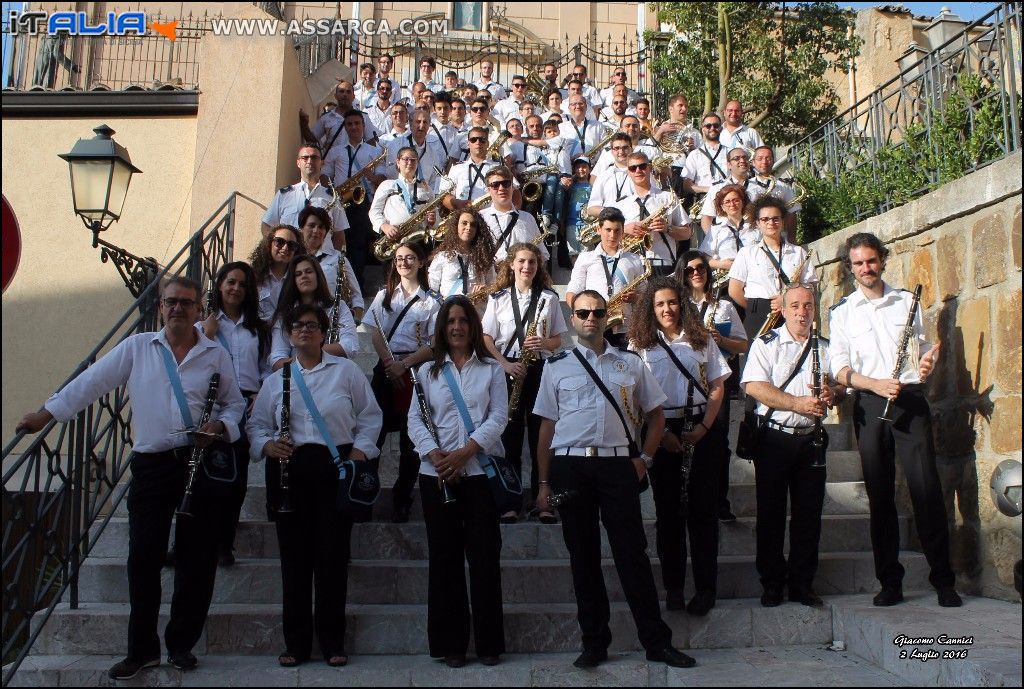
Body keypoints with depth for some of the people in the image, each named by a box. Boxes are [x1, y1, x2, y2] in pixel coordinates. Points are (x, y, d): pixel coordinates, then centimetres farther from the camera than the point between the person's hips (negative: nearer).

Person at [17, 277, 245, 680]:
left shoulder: (216, 355, 7)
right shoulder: (136, 348, 8)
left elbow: (235, 404, 12)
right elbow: (91, 382, 6)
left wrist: (220, 425, -7)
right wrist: (46, 413, 3)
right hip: (150, 465, 0)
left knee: (197, 557, 4)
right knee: (143, 557, 0)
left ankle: (182, 644, 19)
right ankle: (142, 650, 13)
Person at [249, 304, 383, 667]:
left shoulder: (347, 371, 7)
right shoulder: (276, 379, 14)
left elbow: (370, 417, 7)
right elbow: (257, 425, 14)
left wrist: (359, 452, -6)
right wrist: (267, 445, -6)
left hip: (335, 467, -2)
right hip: (289, 470, 2)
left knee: (333, 555, -1)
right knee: (294, 556, 4)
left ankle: (332, 642, 11)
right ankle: (296, 643, 14)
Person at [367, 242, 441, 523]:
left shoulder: (432, 301, 4)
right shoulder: (384, 295, 13)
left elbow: (434, 344, -3)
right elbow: (376, 333, 5)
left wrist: (404, 364, -15)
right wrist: (389, 363, -10)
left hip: (415, 371, -2)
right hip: (386, 369, 2)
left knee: (410, 437, 0)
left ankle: (402, 500, 8)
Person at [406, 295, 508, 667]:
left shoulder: (491, 368, 8)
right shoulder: (427, 371, 11)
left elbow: (498, 417, -1)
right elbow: (415, 420, 3)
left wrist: (465, 452, -14)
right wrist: (435, 455, -13)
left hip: (480, 470, -1)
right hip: (437, 473, 1)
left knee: (484, 554, 1)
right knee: (445, 555, 5)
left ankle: (489, 641, 11)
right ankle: (450, 643, 14)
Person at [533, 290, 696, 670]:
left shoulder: (631, 364, 10)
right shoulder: (556, 366, 8)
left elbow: (656, 415, 16)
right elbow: (547, 426, 8)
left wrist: (643, 458, 3)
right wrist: (544, 483, 5)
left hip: (618, 465, 0)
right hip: (570, 466, 1)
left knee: (632, 554, 0)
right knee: (583, 556, 7)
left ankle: (657, 641, 11)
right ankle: (594, 642, 19)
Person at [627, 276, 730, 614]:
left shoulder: (701, 339, 8)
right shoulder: (640, 344, 4)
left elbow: (717, 387, 6)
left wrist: (705, 427, -8)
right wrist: (661, 433, -11)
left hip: (702, 430, 1)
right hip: (661, 431, -1)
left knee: (703, 509, 2)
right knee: (668, 510, 5)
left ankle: (706, 587, 10)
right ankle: (673, 586, 14)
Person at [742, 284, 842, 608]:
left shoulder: (826, 347, 14)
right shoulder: (766, 343, 1)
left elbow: (841, 385, 14)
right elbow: (753, 386, -12)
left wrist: (831, 393, -10)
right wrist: (798, 403, -19)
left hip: (811, 439, 4)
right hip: (774, 437, -3)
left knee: (809, 514, 6)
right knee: (771, 512, 2)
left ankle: (802, 584, 16)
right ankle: (772, 584, 13)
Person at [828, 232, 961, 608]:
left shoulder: (907, 301, 14)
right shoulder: (841, 312, 9)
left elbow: (924, 347, 18)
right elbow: (840, 368, 2)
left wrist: (927, 362, -6)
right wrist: (876, 384, -15)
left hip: (911, 400, 0)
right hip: (870, 406, 0)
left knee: (926, 488, -6)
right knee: (880, 494, 2)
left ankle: (944, 580, 3)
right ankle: (890, 582, 9)